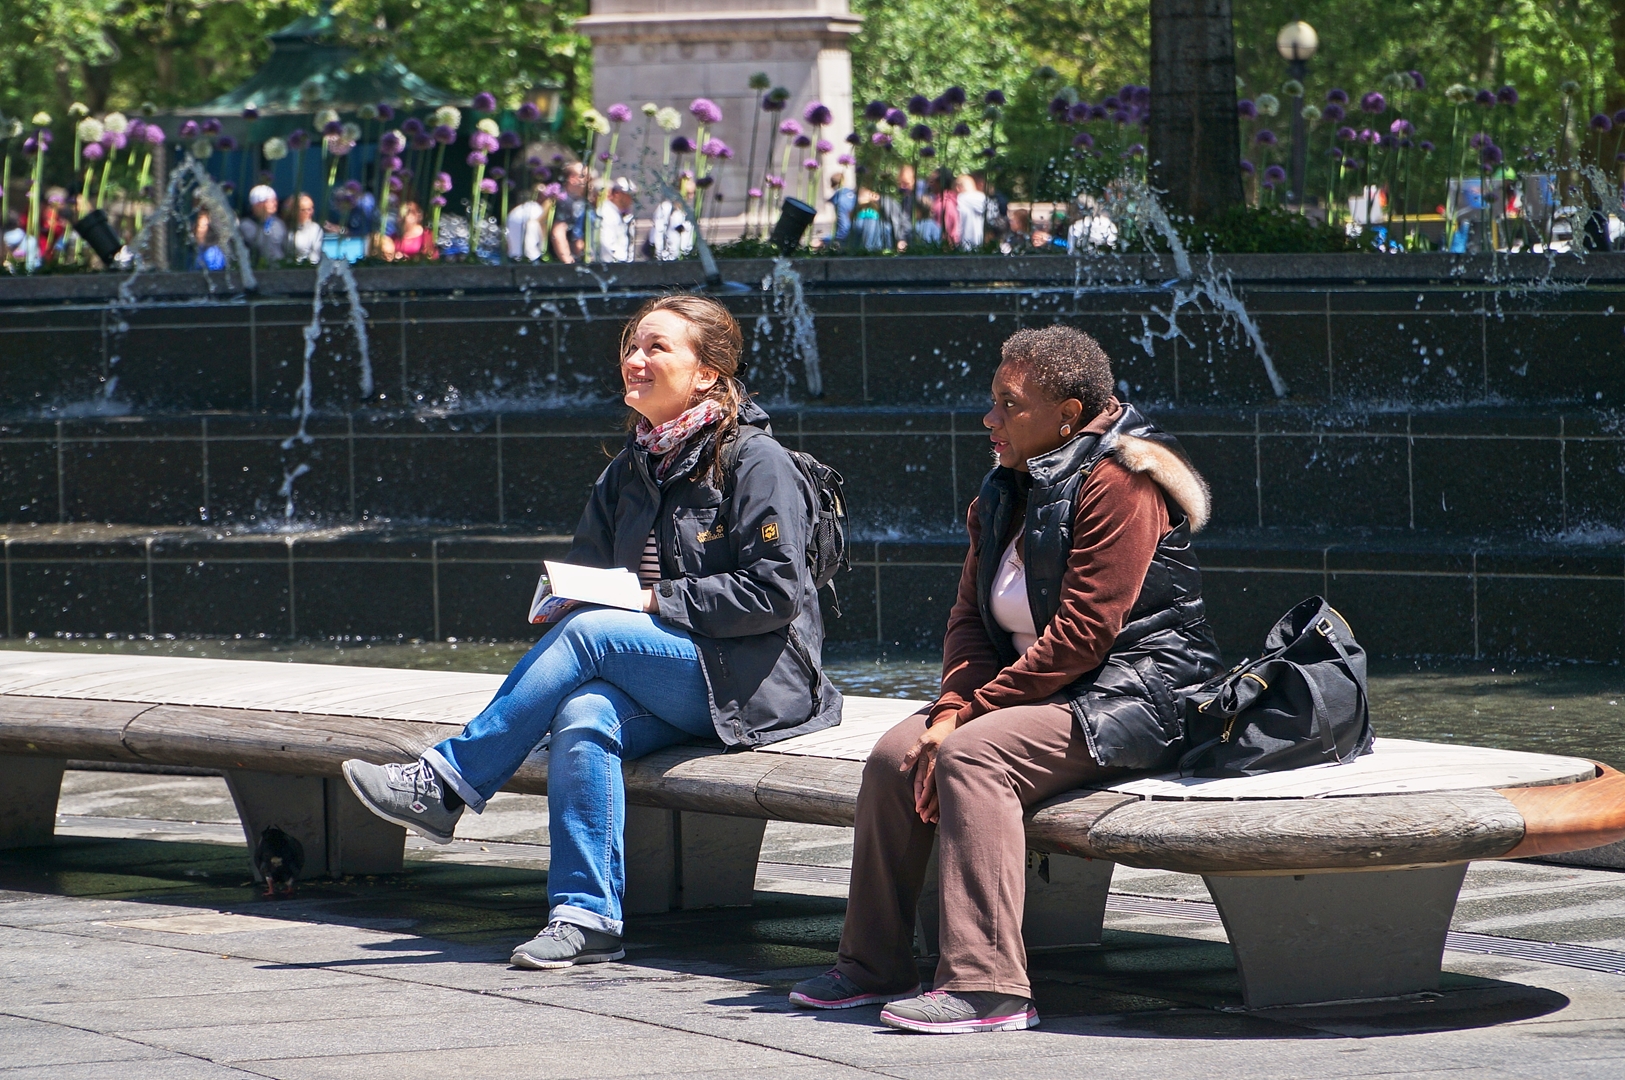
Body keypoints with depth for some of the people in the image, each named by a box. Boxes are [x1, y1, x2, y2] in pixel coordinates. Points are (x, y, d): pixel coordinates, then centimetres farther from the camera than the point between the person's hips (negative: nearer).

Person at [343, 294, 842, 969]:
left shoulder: (756, 462, -7)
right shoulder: (631, 469, 15)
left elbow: (775, 592, -14)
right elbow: (588, 569, 20)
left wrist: (661, 601, -16)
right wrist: (568, 596, -4)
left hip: (754, 682, -6)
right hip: (674, 693, 6)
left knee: (591, 633, -27)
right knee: (584, 716, -28)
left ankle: (446, 783, -21)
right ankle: (588, 916, -32)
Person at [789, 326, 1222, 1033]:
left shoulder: (1116, 482, -16)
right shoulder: (1008, 492, 14)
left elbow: (1081, 635, -21)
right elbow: (970, 614, 11)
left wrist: (974, 713, -18)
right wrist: (953, 707, -9)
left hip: (1132, 691, -9)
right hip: (1042, 694, 9)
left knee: (971, 756, -30)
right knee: (895, 754, -6)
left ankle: (988, 987, -36)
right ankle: (872, 966, 3)